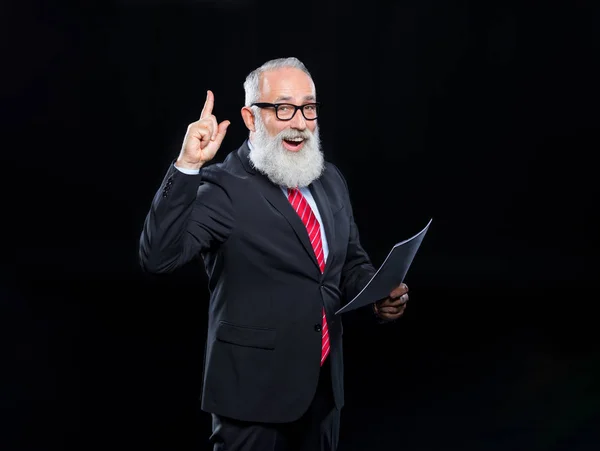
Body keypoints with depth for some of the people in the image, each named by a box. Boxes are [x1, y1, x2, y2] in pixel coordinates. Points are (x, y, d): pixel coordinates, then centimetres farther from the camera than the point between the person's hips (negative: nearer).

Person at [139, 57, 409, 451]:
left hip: (325, 383, 6)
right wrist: (188, 166, -32)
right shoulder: (223, 187, -14)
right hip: (255, 388, -6)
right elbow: (158, 256, -26)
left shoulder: (329, 180, 7)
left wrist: (379, 297, -4)